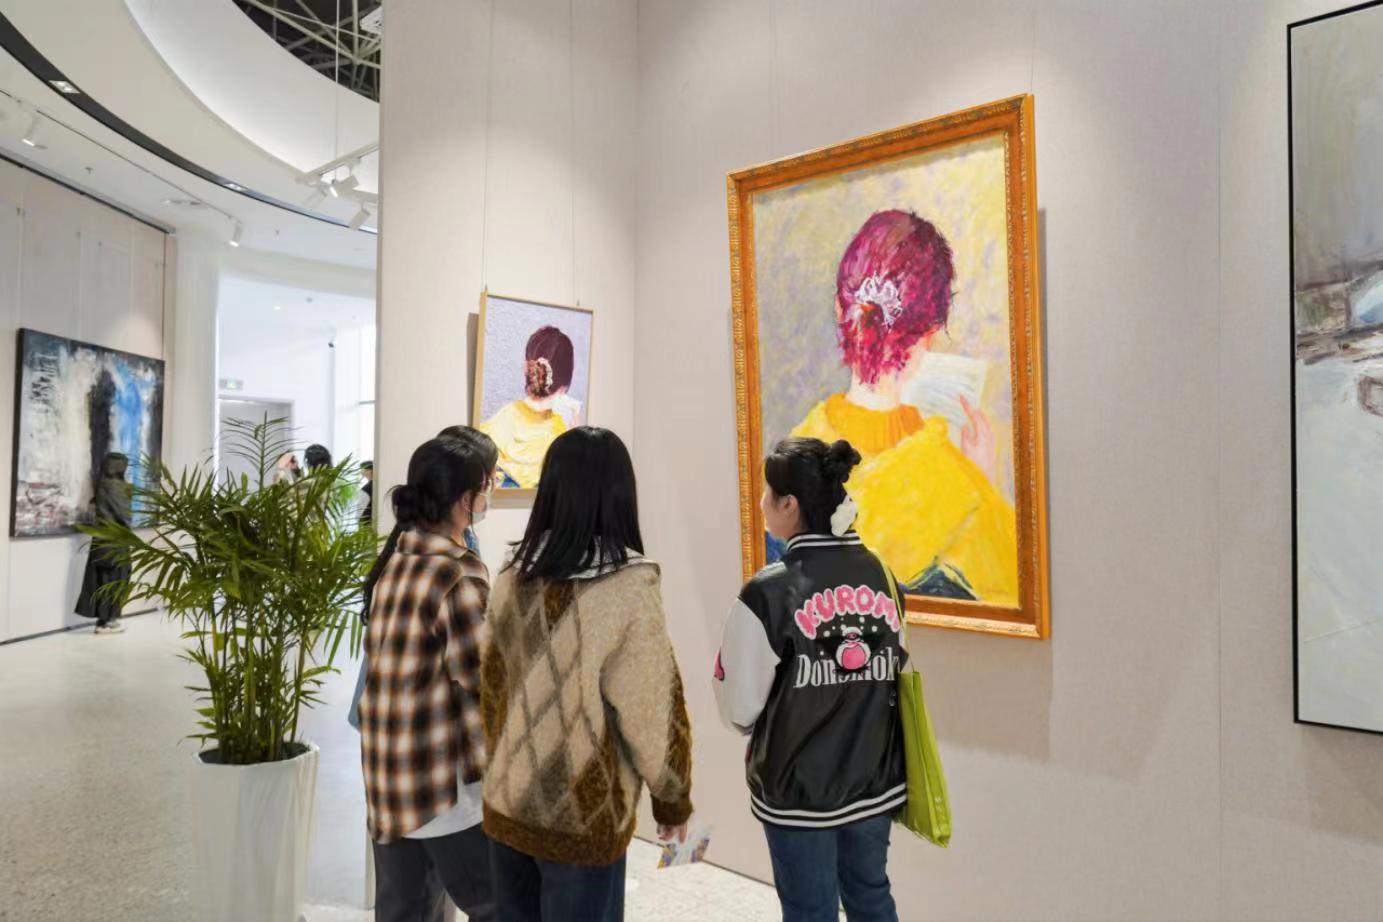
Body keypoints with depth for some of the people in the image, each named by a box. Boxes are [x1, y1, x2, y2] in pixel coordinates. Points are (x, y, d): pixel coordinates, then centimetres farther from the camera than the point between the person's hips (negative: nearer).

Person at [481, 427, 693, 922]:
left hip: (508, 803, 5)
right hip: (582, 816, -5)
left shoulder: (514, 576, -4)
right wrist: (673, 799, 0)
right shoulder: (628, 586, -21)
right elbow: (653, 709, -15)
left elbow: (492, 687, 5)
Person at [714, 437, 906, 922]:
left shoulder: (768, 593, -21)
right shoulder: (881, 576, -4)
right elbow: (895, 672, 7)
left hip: (799, 788, -5)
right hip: (875, 781, 5)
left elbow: (740, 708, -13)